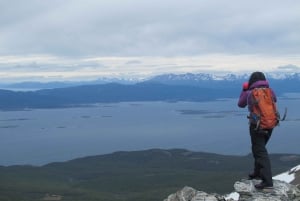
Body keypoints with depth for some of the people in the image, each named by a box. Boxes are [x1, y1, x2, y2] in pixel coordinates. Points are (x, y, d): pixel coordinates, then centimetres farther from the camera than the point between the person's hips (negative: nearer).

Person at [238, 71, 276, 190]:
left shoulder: (249, 93, -7)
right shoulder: (270, 91, 2)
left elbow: (241, 104, 12)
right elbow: (274, 100, 24)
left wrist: (244, 90, 21)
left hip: (256, 125, -5)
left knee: (260, 152, -7)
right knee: (259, 148, 25)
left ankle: (267, 181, -18)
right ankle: (258, 172, 36)